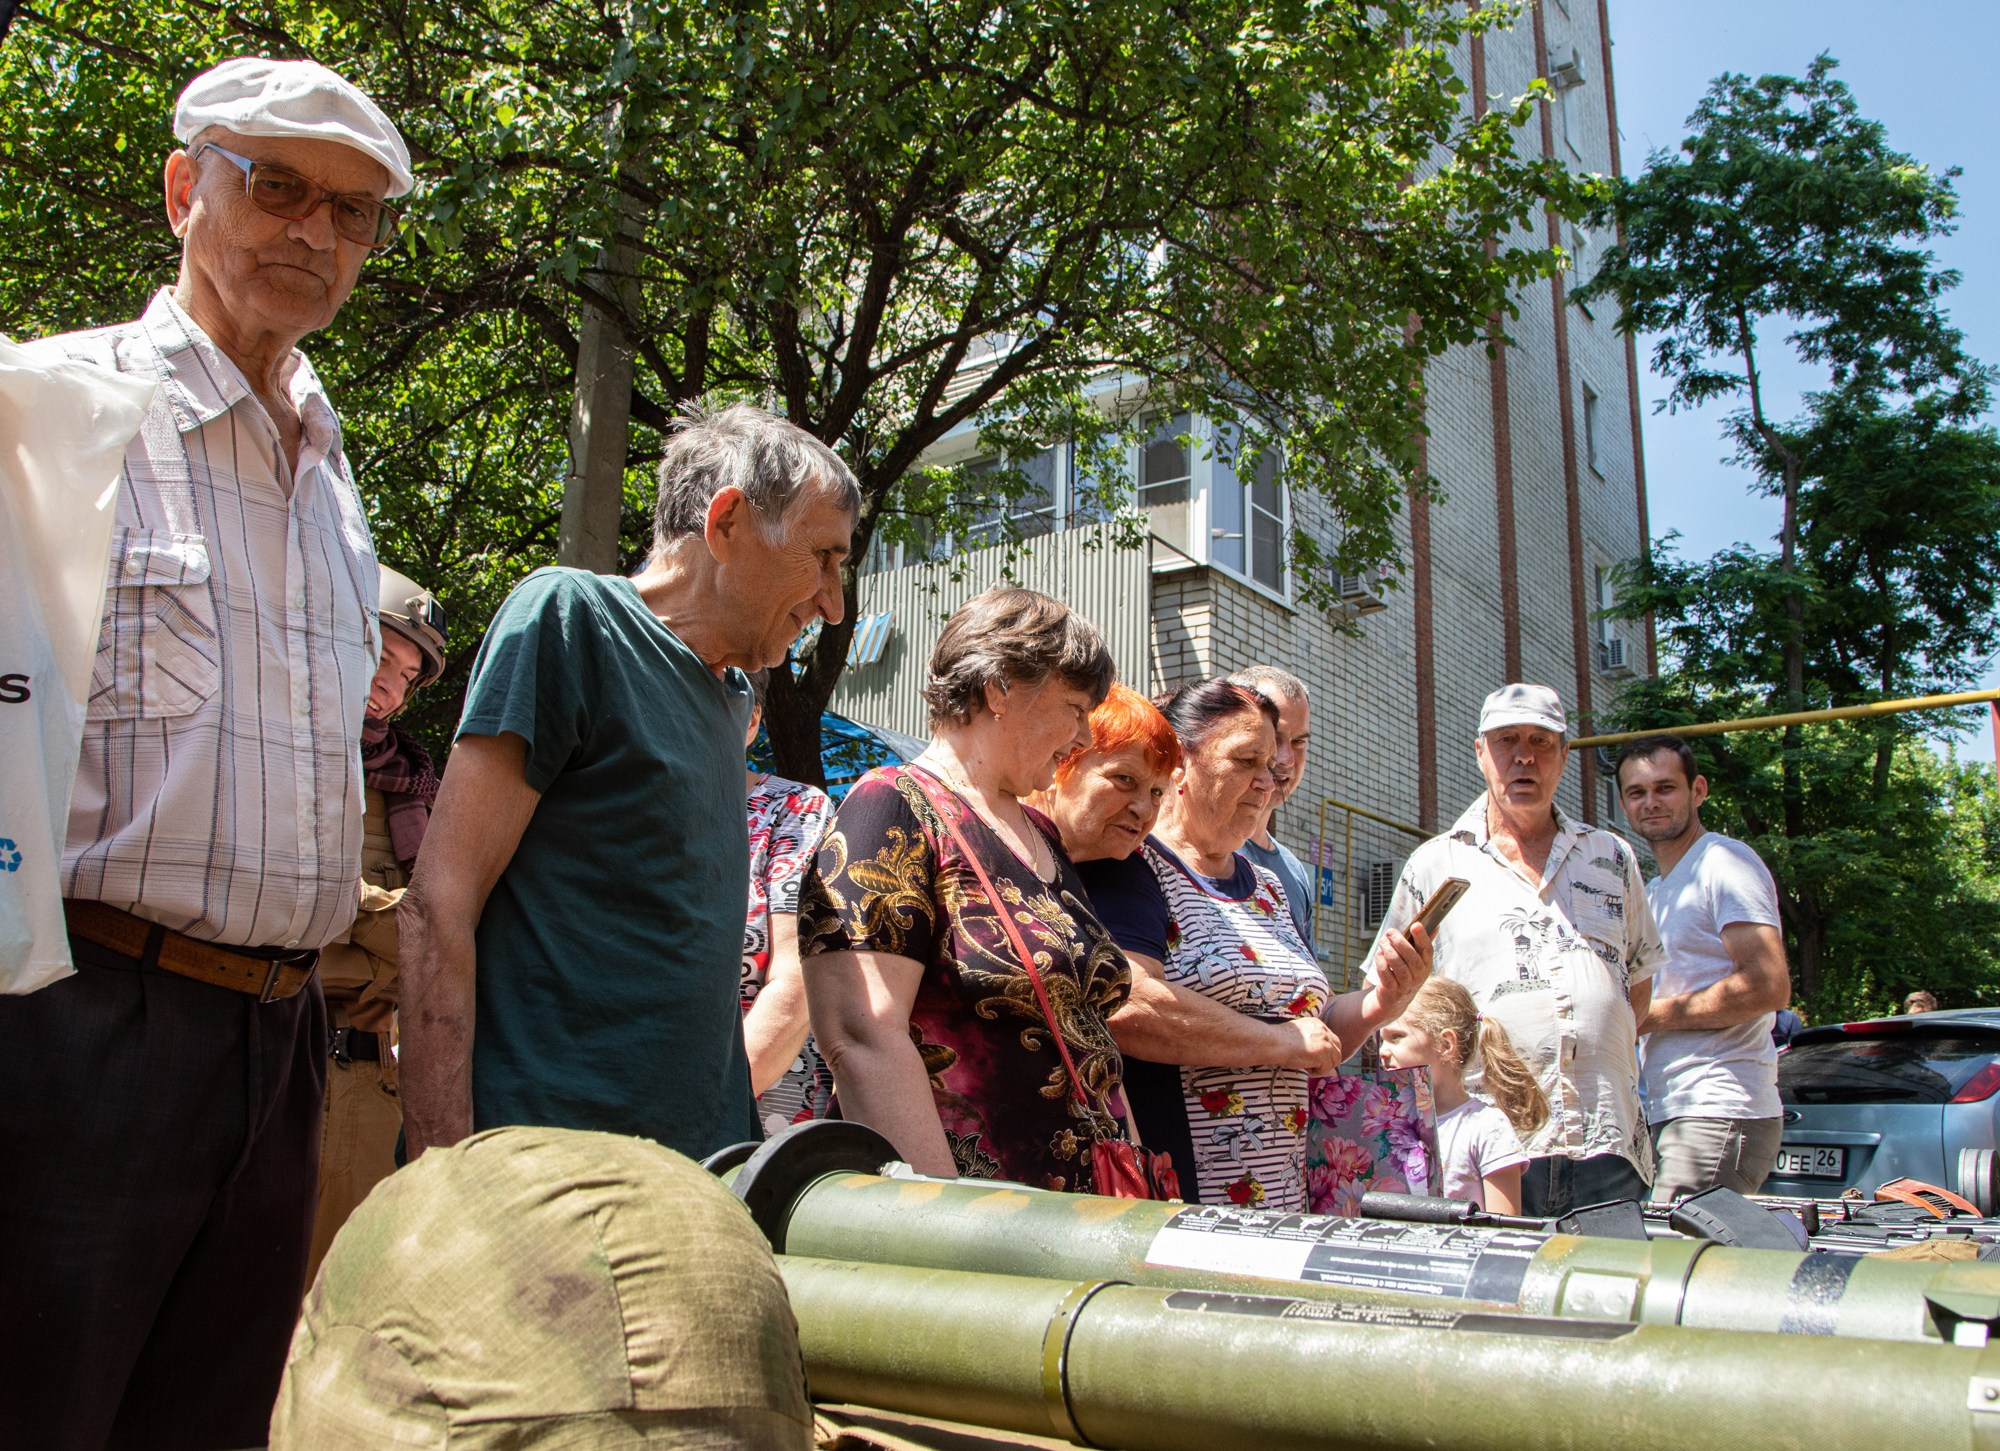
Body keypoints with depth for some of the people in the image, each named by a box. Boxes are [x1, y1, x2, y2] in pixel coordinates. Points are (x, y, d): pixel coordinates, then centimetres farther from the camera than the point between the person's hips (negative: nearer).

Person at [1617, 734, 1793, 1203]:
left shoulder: (1725, 861, -6)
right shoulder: (1659, 889, 23)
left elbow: (1770, 987, -18)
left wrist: (1652, 1015, -11)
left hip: (1719, 1111, -9)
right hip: (1670, 1114, 9)